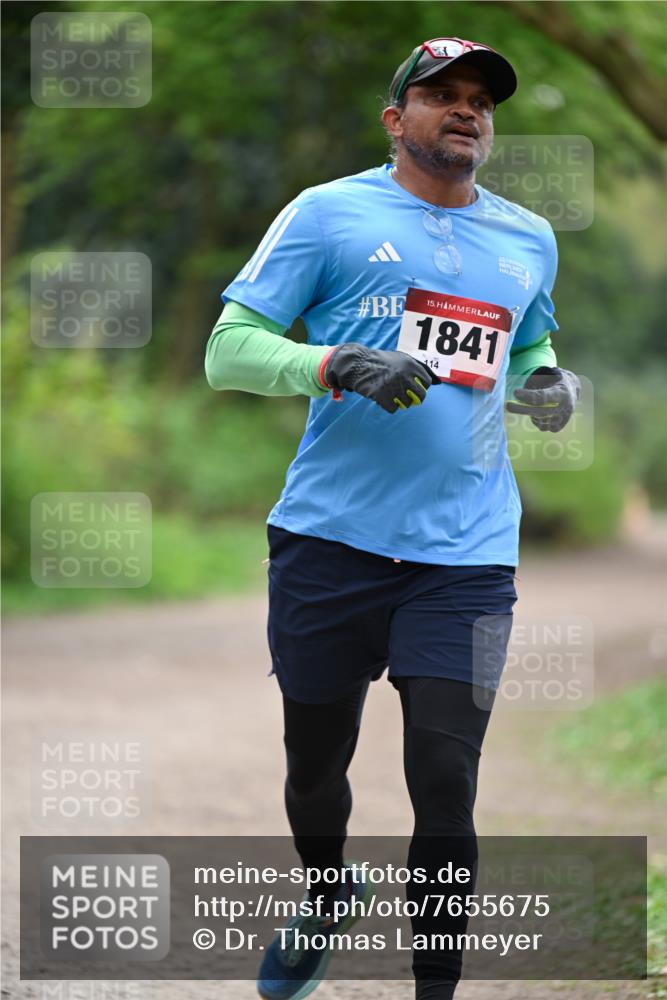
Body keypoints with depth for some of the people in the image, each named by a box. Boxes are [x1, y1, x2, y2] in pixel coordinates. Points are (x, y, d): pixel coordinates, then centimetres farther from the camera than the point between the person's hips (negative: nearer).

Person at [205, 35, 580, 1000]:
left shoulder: (529, 241, 15)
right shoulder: (329, 213, 2)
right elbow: (228, 349, -2)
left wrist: (547, 383, 8)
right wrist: (336, 366, -19)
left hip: (466, 556, 2)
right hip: (331, 545, -2)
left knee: (445, 783, -9)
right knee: (316, 763, 10)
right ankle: (331, 896, 40)